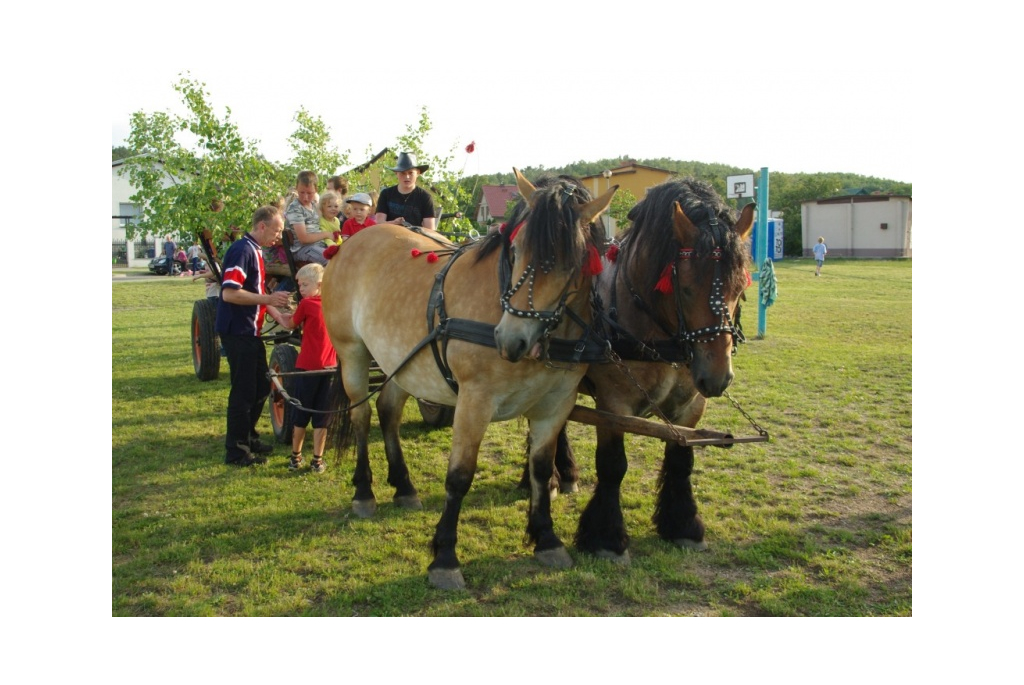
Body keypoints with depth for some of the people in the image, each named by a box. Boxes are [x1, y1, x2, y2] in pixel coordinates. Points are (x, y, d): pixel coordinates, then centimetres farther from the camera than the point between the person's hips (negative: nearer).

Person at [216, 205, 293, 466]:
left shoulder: (255, 251, 15)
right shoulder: (242, 250, -16)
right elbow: (229, 293, -25)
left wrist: (278, 314, 13)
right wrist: (268, 298, -22)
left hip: (251, 332, 10)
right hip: (237, 332, -10)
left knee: (261, 386, 17)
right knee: (244, 391, -3)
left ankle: (248, 437, 31)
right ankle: (236, 451, 7)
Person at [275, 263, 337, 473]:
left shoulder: (306, 304, -8)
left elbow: (290, 324, 6)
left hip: (306, 367, -3)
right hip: (329, 367, 3)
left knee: (300, 415, 11)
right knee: (321, 417, 8)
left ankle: (296, 457, 20)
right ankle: (317, 460, 9)